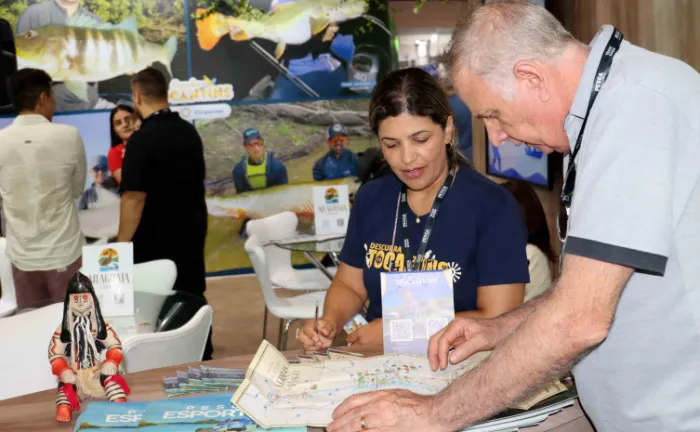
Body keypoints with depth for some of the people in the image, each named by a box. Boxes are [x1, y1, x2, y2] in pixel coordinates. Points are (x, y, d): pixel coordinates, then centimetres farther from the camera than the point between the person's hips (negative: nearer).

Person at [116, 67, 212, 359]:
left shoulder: (142, 139, -19)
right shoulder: (189, 132, 5)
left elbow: (134, 197, -21)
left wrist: (122, 243, -14)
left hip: (157, 238, -7)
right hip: (192, 229, 7)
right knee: (193, 296, 16)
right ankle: (201, 354, 25)